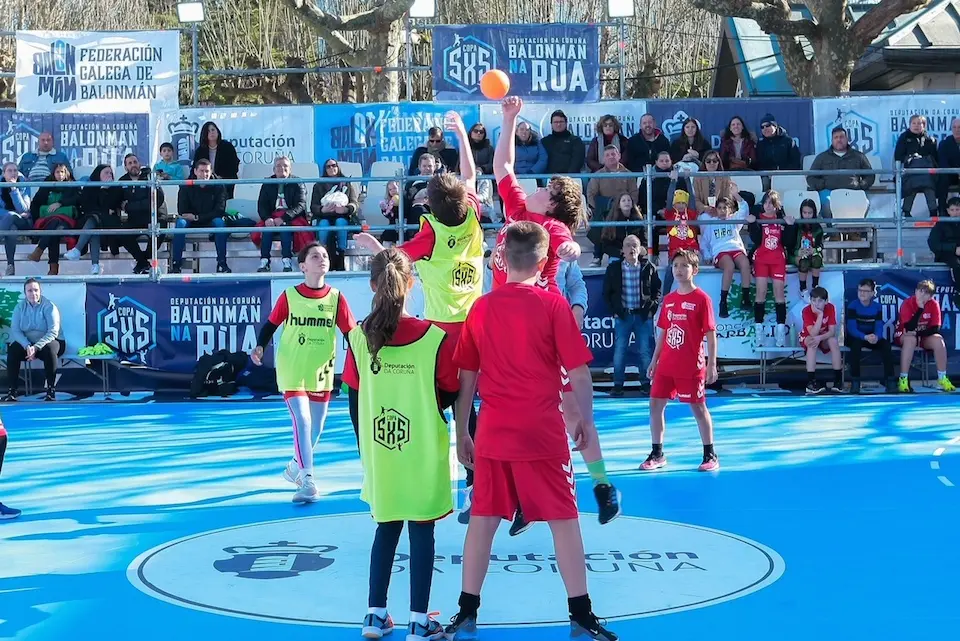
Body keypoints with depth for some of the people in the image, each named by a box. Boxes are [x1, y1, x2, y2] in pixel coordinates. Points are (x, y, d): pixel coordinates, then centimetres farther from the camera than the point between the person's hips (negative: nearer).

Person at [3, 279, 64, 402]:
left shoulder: (49, 306, -10)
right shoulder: (20, 307, 1)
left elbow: (53, 332, -19)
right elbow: (15, 330, -7)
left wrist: (36, 347, -31)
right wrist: (27, 346, -26)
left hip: (48, 342, -3)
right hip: (27, 342, 3)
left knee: (49, 349, -37)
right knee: (13, 349, -27)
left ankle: (51, 390, -30)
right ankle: (12, 391, -25)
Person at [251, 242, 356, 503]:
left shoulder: (336, 297, -4)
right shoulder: (289, 296, -8)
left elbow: (351, 333, -2)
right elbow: (271, 324, 2)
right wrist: (260, 347, -12)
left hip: (321, 372, 3)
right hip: (292, 370, -3)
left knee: (315, 426, 12)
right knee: (302, 420, -15)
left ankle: (298, 465, 39)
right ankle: (308, 482, -14)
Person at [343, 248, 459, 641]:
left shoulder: (359, 336, -7)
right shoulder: (435, 338, -13)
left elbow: (353, 400, 1)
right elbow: (451, 394, -4)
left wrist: (364, 447, 14)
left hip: (379, 454, 3)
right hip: (423, 455, -3)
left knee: (385, 529, 18)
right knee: (421, 532, 7)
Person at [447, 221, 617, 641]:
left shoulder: (481, 308, 5)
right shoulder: (553, 304, -5)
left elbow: (466, 378, 8)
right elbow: (578, 371, -6)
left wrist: (461, 432, 16)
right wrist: (585, 419, 7)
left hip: (492, 433, 3)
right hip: (543, 433, -3)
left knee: (482, 520, 10)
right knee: (564, 520, 6)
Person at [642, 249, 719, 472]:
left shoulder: (702, 299, -8)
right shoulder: (668, 299, 9)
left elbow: (711, 334, -9)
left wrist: (711, 365, -13)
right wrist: (654, 361, 13)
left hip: (691, 367, -6)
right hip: (666, 365, 6)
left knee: (698, 407, 3)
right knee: (655, 405, 6)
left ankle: (710, 455, 15)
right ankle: (657, 454, 17)